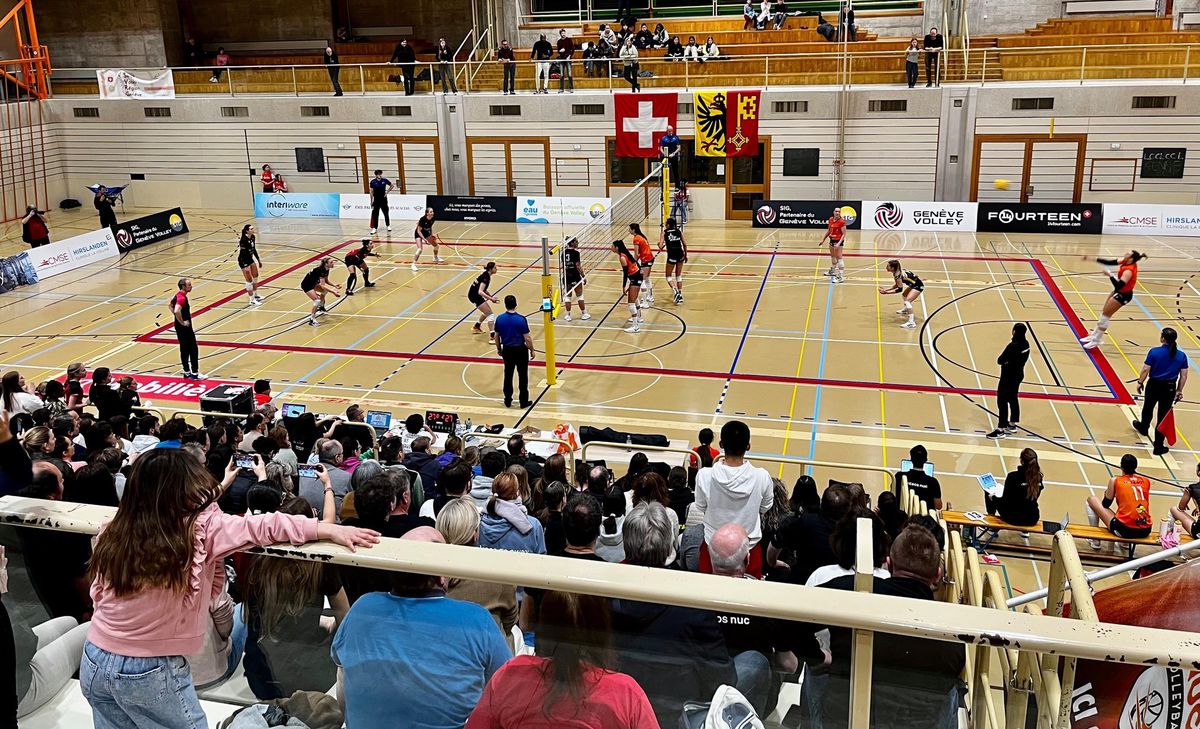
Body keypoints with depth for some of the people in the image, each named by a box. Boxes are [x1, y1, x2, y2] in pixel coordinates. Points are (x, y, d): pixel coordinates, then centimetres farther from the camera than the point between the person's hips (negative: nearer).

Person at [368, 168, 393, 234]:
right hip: (376, 200, 0)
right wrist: (371, 201, 1)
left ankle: (388, 226, 27)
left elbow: (392, 186, 10)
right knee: (375, 214, -2)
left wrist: (387, 192, 2)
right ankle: (374, 228, 3)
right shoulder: (373, 181, -5)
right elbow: (371, 192, 1)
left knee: (386, 213, 10)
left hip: (383, 200, 1)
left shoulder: (384, 180, -5)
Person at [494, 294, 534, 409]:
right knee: (522, 376, 7)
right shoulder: (521, 319, -18)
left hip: (507, 350, 3)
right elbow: (527, 338, -14)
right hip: (520, 350, -3)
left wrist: (499, 349, 18)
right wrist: (532, 350, 1)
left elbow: (496, 337, 3)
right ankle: (524, 402, 14)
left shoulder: (499, 319, -7)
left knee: (508, 375, 16)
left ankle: (508, 400, 24)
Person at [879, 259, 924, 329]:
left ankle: (911, 322, -33)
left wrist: (887, 292, -23)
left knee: (907, 301, -25)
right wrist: (887, 289, 1)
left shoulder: (898, 275, -27)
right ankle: (905, 310, 61)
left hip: (918, 285, -11)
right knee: (904, 295, 32)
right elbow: (897, 285, 9)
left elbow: (900, 289, -23)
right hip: (914, 284, 11)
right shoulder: (898, 272, 1)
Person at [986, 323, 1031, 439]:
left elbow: (999, 361, -23)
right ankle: (1013, 425, 33)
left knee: (1002, 402, -2)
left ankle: (1001, 430, 0)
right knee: (1013, 399, 21)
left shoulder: (1013, 346, -27)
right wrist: (1010, 360, -3)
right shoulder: (1026, 343, 0)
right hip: (1018, 375, 9)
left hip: (1008, 377, -9)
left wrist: (1005, 360, -3)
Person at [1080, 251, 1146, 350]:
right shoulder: (1125, 262, -10)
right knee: (1104, 313, 17)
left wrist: (1110, 275, -33)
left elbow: (1118, 286, -39)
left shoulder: (1129, 271, -33)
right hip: (1119, 291, 9)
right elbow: (1109, 262, -4)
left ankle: (1095, 341, 10)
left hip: (1123, 295, -9)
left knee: (1105, 315, -1)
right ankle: (1094, 335, 30)